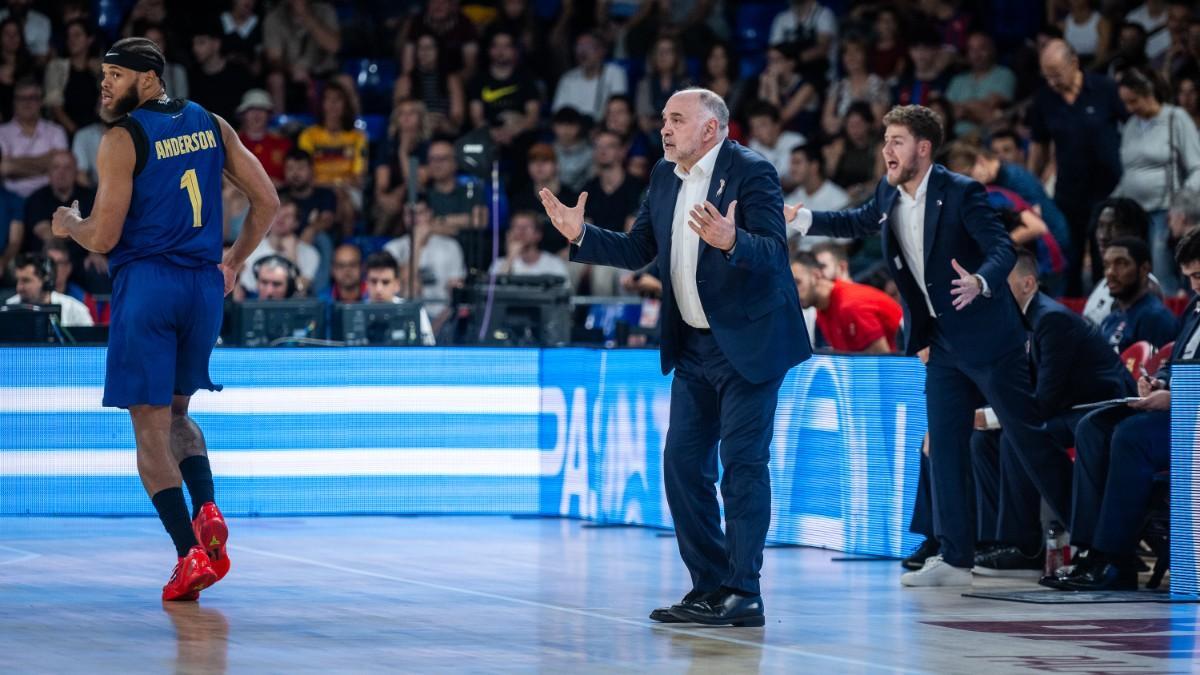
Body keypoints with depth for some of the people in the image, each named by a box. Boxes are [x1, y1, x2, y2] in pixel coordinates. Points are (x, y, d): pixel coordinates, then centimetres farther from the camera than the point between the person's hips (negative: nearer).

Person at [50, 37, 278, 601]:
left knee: (150, 428, 0)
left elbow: (103, 237, -11)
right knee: (176, 412, 23)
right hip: (204, 283, 6)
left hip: (146, 284, -6)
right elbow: (267, 200, 10)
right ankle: (207, 511, -2)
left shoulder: (122, 138, -9)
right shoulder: (210, 125, 9)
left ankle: (191, 555, -9)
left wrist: (67, 225, 10)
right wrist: (233, 263, 20)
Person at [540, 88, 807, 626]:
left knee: (742, 464, -8)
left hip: (748, 343, -8)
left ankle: (744, 594, -4)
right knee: (682, 463, 7)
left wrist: (731, 241, -43)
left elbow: (774, 252, -23)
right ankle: (710, 589, 14)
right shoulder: (665, 177, 8)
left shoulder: (751, 172, -14)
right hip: (694, 347, 8)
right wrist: (581, 236, 0)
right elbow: (637, 251, 14)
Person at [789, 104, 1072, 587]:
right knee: (944, 448, 5)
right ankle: (955, 560, 8)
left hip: (987, 336, -7)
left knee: (1029, 436, -2)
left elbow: (1002, 248, -25)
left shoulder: (960, 193, -17)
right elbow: (859, 223, 25)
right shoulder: (889, 194, 5)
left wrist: (981, 282, -45)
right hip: (943, 343, 7)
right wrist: (801, 217, 16)